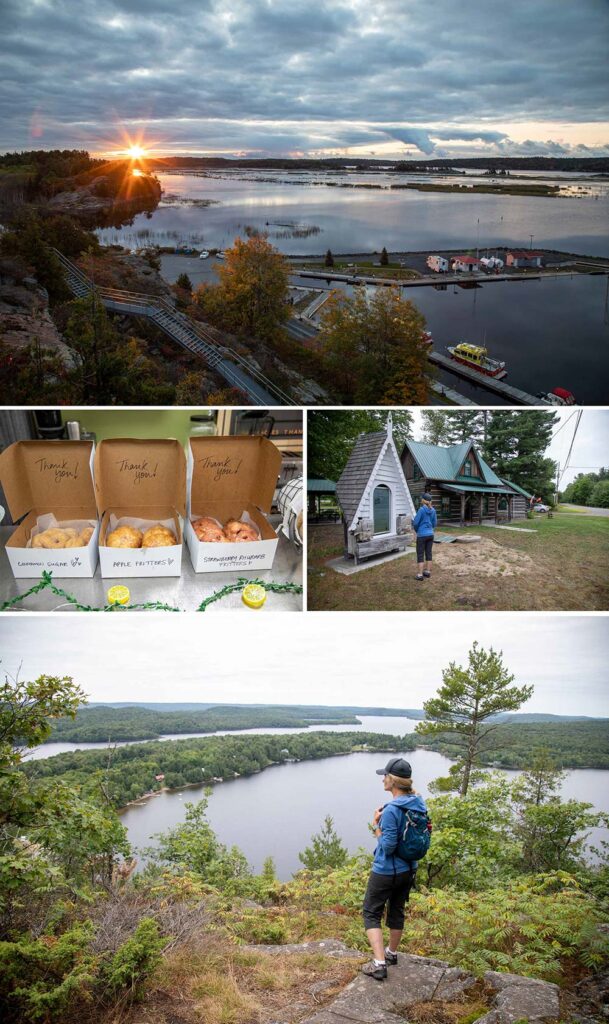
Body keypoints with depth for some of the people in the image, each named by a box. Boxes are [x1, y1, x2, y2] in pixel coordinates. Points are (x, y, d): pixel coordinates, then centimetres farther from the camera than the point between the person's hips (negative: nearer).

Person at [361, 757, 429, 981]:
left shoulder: (392, 810, -28)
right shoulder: (418, 803, -3)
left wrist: (376, 825, -14)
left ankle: (379, 964, 0)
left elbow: (388, 847, -25)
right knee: (396, 911, 24)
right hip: (409, 870, 8)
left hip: (386, 871, -7)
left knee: (371, 913, 8)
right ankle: (391, 953, 41)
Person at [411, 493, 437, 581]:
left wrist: (417, 530, 8)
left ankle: (420, 574, -2)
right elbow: (434, 523, 10)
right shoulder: (433, 510, 3)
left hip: (422, 535, -6)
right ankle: (427, 572, 19)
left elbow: (415, 522, -13)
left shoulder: (421, 509, -15)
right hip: (430, 534, 6)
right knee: (428, 553, 13)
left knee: (420, 555, -1)